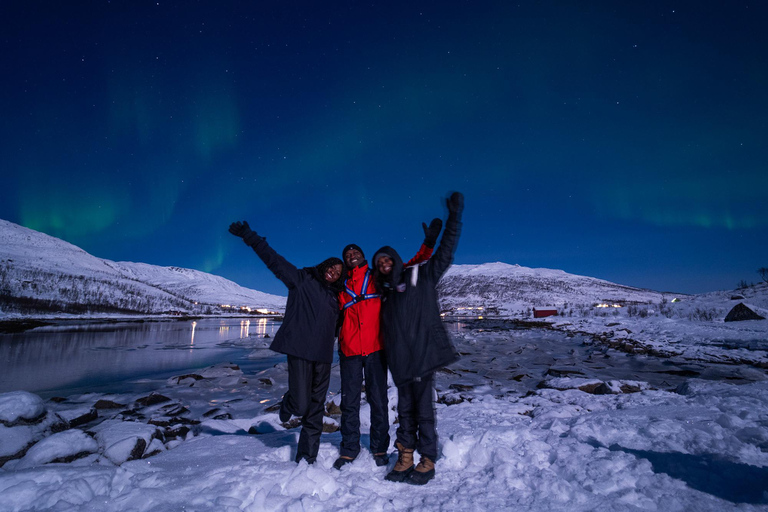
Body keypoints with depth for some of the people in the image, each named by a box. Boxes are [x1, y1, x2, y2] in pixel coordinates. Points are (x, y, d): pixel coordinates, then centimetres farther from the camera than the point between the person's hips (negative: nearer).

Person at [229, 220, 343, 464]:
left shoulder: (335, 296, 19)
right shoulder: (301, 279, 2)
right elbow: (274, 259, -4)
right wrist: (248, 235, -8)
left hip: (323, 356, 6)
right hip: (300, 351, -5)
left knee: (315, 410, 8)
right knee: (301, 405, -10)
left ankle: (307, 458, 21)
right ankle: (288, 403, 27)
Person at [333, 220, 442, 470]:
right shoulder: (341, 288, 15)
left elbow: (411, 267, 4)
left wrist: (428, 244, -6)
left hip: (375, 349, -2)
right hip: (349, 351, 2)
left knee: (378, 400, 5)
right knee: (349, 402, 7)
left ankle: (379, 448, 22)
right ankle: (349, 448, 23)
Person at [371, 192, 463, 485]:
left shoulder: (420, 277, 2)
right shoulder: (385, 293, 17)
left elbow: (445, 252, -3)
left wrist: (454, 216, -6)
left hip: (423, 354, -5)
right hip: (399, 361, 5)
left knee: (423, 408, 0)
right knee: (405, 409, 13)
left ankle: (428, 461, 14)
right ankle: (405, 458, 24)